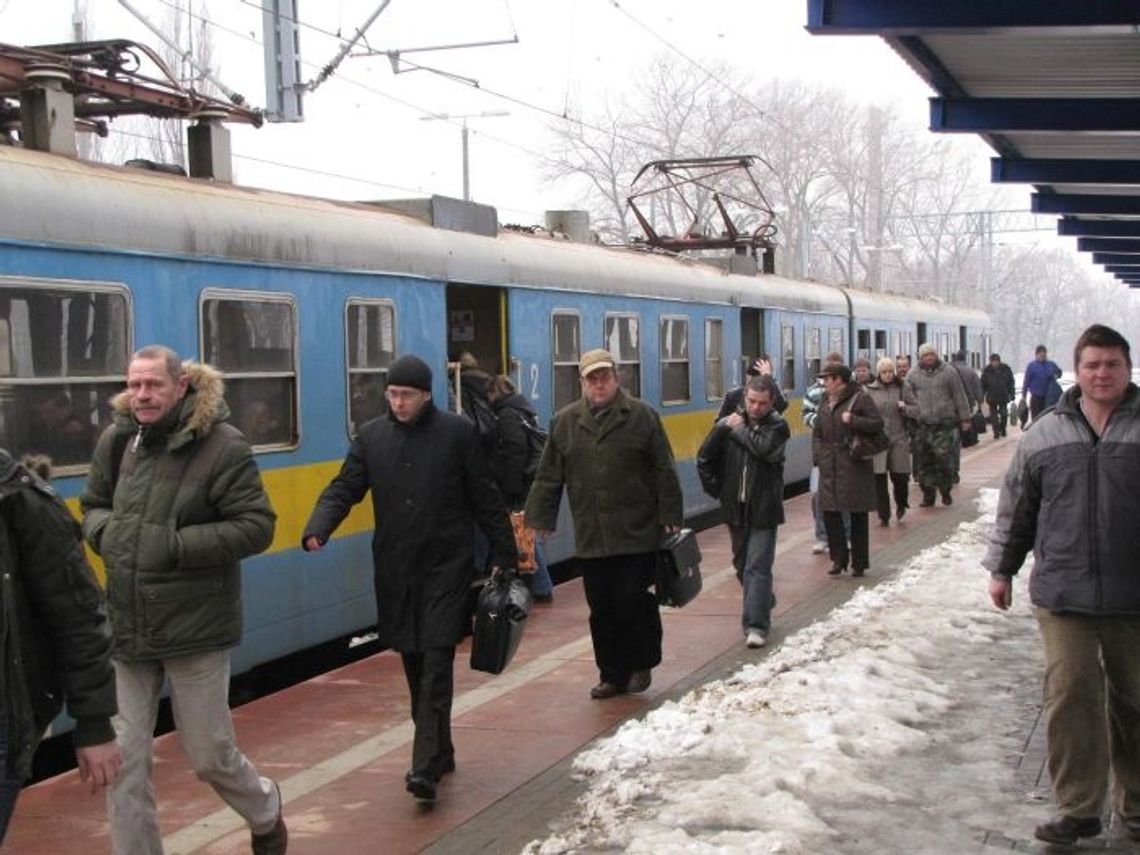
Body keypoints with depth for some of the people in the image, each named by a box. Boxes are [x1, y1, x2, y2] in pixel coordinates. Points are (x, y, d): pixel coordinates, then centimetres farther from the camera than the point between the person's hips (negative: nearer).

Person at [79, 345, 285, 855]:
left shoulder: (221, 445, -12)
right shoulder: (118, 440, 3)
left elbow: (256, 526, -14)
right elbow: (93, 506, 19)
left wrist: (175, 545, -21)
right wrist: (105, 531, -5)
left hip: (195, 626, -4)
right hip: (126, 627, 4)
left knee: (210, 756, 10)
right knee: (123, 760, 3)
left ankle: (266, 812, 41)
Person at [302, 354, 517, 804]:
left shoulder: (458, 432, -2)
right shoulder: (371, 436, 6)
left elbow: (485, 498, 1)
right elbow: (344, 488, 2)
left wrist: (504, 555, 2)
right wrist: (318, 527, -17)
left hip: (446, 568, -4)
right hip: (395, 571, 4)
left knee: (436, 664, -10)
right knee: (414, 666, 11)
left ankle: (426, 765, -13)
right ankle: (440, 752, 26)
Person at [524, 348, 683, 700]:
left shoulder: (642, 416, 0)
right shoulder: (564, 422, 9)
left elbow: (664, 472, 0)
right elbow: (548, 477, 12)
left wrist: (670, 517, -4)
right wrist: (539, 519, 8)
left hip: (638, 535, -3)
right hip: (591, 537, 3)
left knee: (633, 601, -2)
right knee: (601, 609, 6)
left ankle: (641, 666, 19)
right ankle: (612, 674, 18)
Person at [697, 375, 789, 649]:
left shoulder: (777, 426, -6)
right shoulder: (728, 423, 1)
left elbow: (765, 449, -26)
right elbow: (704, 459, 8)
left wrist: (740, 429, -14)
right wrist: (716, 489, 4)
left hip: (763, 510, -4)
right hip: (736, 508, 4)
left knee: (757, 567, -9)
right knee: (742, 564, 18)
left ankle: (757, 625, -8)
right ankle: (763, 603, 41)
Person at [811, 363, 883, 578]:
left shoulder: (860, 398, -6)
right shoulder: (826, 403, 14)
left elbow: (878, 423, -10)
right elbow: (817, 432, 18)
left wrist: (852, 420, -20)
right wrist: (818, 456, 6)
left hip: (854, 466, -6)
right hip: (830, 467, 6)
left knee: (858, 515, 1)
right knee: (829, 512, 2)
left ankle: (859, 562, 9)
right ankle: (839, 558, 14)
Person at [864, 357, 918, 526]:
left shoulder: (903, 388, 3)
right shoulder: (870, 391, 3)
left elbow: (916, 410, 6)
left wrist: (905, 408, -14)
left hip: (899, 439, 0)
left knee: (900, 476, 1)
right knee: (879, 479, -3)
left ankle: (901, 504, 31)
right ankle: (884, 515, 6)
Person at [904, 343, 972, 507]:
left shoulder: (948, 372, 4)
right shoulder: (913, 375, 7)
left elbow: (960, 397, 5)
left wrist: (965, 419, 3)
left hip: (945, 425, -2)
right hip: (922, 426, 2)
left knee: (944, 459, -5)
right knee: (924, 462, 2)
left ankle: (946, 491, 12)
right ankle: (928, 494, 11)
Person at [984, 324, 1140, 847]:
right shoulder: (1046, 434, 7)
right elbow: (1016, 508, 13)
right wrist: (1001, 568, 13)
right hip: (1062, 592, 1)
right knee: (1070, 696, -2)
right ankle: (1078, 808, 8)